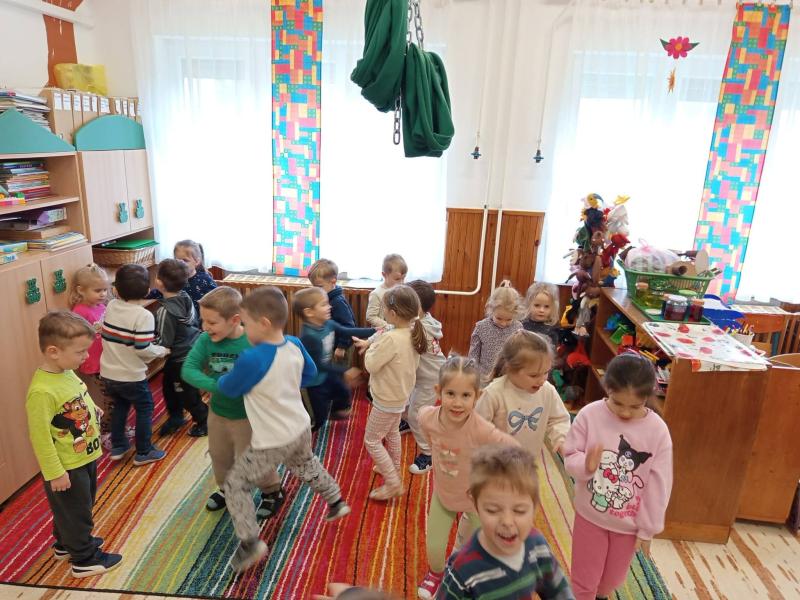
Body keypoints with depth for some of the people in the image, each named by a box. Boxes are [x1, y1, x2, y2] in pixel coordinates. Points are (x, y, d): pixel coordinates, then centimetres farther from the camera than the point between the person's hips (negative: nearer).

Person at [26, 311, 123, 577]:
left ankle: (65, 544, 50)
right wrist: (55, 472, -20)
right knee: (75, 512, 13)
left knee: (81, 508, 27)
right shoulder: (42, 391, -31)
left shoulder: (67, 372, -5)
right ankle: (85, 559, 32)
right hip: (67, 467, -8)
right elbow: (40, 436, -25)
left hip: (85, 457, 9)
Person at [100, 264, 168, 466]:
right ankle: (143, 452, 20)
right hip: (131, 376, -6)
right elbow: (143, 350, -24)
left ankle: (117, 446, 35)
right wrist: (162, 350, -7)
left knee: (120, 407, 26)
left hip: (108, 373, 6)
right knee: (144, 409, 12)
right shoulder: (143, 315, -22)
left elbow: (105, 336, 10)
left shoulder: (111, 307, -2)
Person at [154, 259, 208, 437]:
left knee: (187, 393, 11)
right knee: (168, 384, 25)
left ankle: (205, 421, 27)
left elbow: (163, 341, -20)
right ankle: (175, 416, 39)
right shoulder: (186, 297, -5)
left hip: (182, 358, -8)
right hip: (193, 349, 9)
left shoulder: (166, 310, -27)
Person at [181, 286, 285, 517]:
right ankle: (227, 489, 56)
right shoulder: (206, 340, -15)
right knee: (219, 456, 26)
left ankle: (273, 493, 40)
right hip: (217, 411, 5)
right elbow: (188, 370, -21)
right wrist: (216, 386, -34)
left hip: (248, 415, -5)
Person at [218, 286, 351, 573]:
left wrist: (222, 378, 11)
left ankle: (250, 544, 14)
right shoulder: (295, 344, -10)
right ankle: (336, 502, 49)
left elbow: (228, 389, -11)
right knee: (306, 466, 34)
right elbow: (310, 373, 10)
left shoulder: (250, 359, -30)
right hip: (301, 428, 7)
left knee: (235, 484, 12)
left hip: (272, 443, -7)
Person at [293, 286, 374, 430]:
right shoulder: (309, 336, -34)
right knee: (319, 420, 7)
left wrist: (374, 331, -10)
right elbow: (318, 364, -30)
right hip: (314, 381, -8)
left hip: (327, 374, 8)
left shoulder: (328, 324, -11)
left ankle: (336, 412, 61)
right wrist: (345, 371, -30)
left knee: (344, 392, 33)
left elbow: (348, 332, -5)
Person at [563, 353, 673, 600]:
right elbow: (570, 457, -11)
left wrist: (647, 529, -3)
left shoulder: (658, 431, -18)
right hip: (590, 514, -1)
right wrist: (585, 465, -34)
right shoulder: (589, 415, -20)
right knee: (584, 579, 13)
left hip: (629, 521, 2)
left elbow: (659, 486, -9)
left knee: (612, 578, 24)